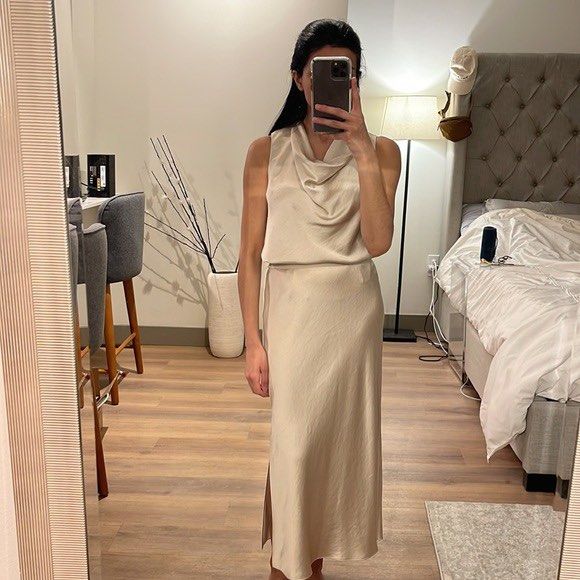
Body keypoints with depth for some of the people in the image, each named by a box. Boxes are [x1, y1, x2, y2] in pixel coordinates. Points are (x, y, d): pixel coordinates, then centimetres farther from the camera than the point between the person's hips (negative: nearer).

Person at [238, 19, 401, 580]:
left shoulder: (380, 150, 0)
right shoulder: (267, 151, -2)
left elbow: (378, 242, -14)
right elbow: (250, 254, -2)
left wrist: (362, 151, -22)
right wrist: (253, 340, -6)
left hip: (354, 307, 2)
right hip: (291, 307, -1)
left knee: (339, 432, 13)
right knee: (293, 439, 3)